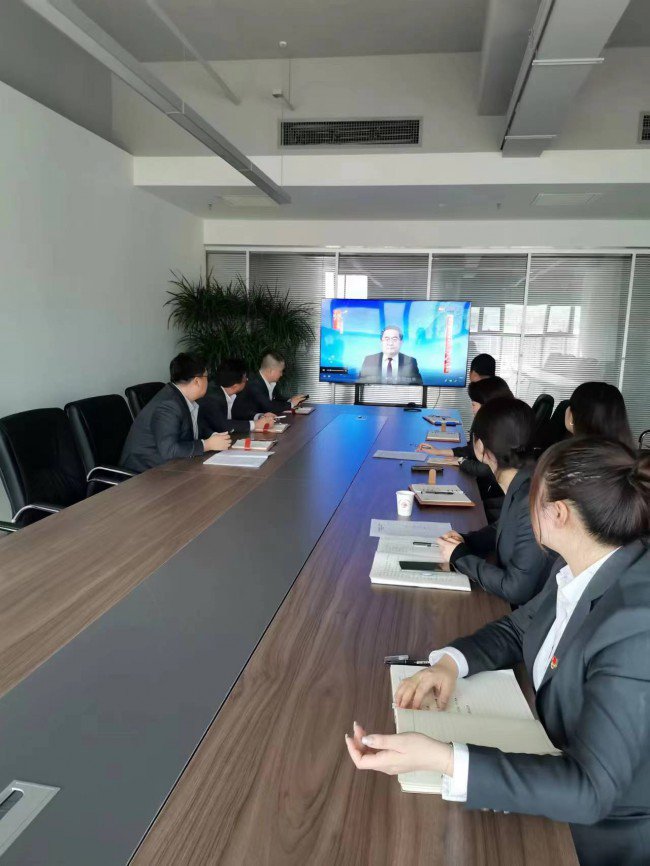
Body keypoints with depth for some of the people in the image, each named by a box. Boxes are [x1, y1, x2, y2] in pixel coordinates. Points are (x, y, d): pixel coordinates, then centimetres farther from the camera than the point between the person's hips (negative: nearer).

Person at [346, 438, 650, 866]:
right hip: (561, 753, 6)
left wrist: (439, 757, -39)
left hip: (604, 830, -6)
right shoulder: (583, 565, -8)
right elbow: (517, 629, 5)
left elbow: (589, 790, -33)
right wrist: (450, 660, -14)